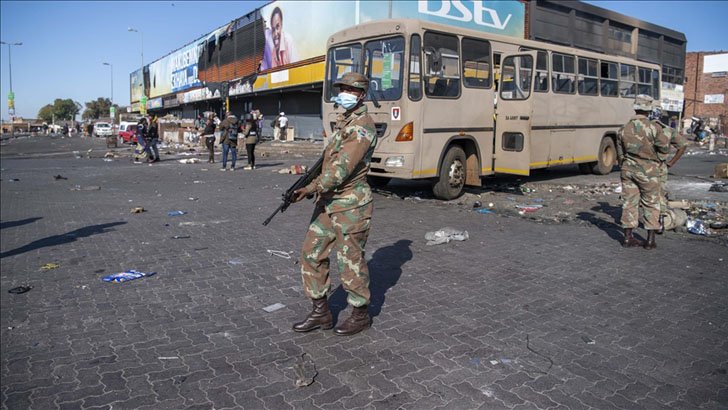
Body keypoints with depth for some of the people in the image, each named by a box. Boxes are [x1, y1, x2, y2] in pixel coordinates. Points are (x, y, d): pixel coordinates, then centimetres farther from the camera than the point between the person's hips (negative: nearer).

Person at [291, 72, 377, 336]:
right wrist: (317, 189, 12)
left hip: (351, 205, -9)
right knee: (312, 253, 10)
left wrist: (313, 188, -26)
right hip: (328, 201, 9)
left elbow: (343, 165, -23)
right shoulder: (343, 121, 16)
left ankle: (360, 315, 21)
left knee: (351, 261, 2)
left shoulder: (363, 126, -14)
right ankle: (321, 313, 21)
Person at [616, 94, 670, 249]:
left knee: (629, 202, 8)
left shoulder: (623, 129, 0)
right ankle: (650, 240, 8)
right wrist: (656, 159, 12)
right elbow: (665, 147, -8)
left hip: (628, 169, 4)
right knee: (651, 203, 7)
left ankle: (627, 237, 11)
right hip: (648, 171, -3)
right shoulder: (652, 128, -13)